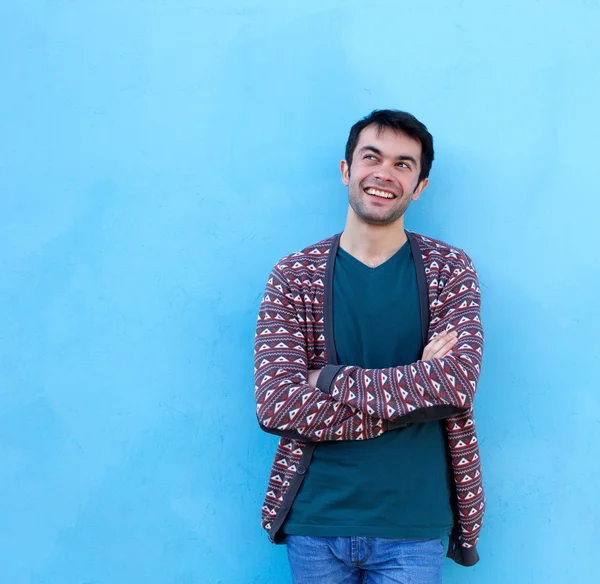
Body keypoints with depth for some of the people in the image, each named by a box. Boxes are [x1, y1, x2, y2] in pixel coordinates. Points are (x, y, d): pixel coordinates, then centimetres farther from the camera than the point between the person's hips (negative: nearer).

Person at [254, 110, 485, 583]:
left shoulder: (450, 270, 0)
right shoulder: (294, 275, -2)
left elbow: (456, 383, -15)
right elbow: (275, 406, -13)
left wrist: (330, 380, -16)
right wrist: (414, 388, -16)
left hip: (414, 527, 0)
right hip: (314, 523, 1)